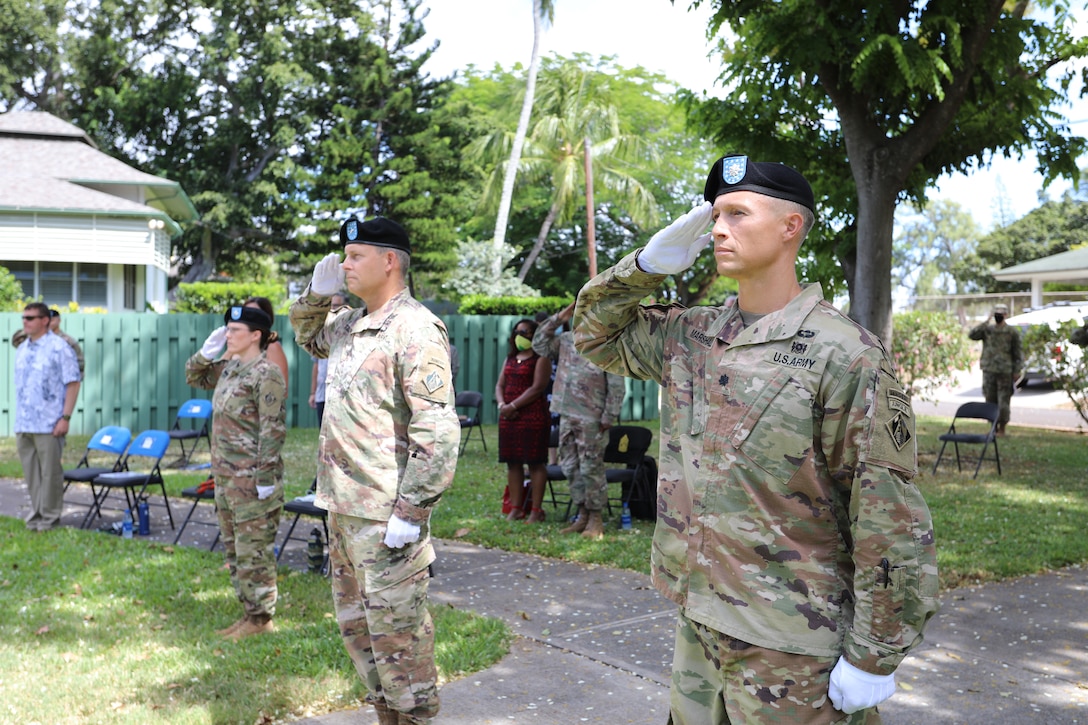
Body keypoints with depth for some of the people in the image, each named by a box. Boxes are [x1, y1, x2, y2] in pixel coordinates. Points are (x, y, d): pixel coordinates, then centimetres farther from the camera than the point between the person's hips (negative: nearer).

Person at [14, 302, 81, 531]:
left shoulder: (59, 348, -6)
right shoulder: (21, 350, 15)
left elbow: (73, 383, -9)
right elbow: (19, 384, 21)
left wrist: (65, 417, -15)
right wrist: (18, 419, 14)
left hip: (48, 425, -7)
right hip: (23, 425, 7)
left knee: (50, 472, -1)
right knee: (31, 473, 10)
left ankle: (50, 517, 8)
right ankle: (36, 513, 20)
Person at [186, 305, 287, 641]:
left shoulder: (267, 373, -15)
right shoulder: (229, 367, 12)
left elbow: (273, 429, -19)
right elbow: (194, 377, 28)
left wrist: (265, 477, -21)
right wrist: (207, 351, 8)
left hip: (251, 479, -10)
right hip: (225, 475, 10)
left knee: (253, 550, -2)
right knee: (233, 548, 16)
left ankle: (261, 619, 9)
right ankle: (250, 612, 26)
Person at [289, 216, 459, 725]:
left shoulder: (415, 330, -15)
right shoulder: (350, 323, 12)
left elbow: (438, 431, -21)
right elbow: (308, 334, 36)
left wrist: (411, 513, -23)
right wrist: (317, 293, 14)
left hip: (385, 516, -9)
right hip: (343, 508, 9)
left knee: (396, 627, 0)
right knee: (355, 623, 18)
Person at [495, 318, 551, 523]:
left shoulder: (541, 359, -4)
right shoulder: (510, 359, 19)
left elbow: (537, 388, -13)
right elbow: (500, 385, 16)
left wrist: (513, 406, -15)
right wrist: (501, 404, -4)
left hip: (533, 416, -7)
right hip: (509, 417, 7)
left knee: (535, 462, -4)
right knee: (512, 462, 7)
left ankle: (536, 510, 0)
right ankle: (515, 508, 14)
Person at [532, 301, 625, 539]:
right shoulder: (567, 340, 11)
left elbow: (616, 385, -9)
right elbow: (540, 345, 13)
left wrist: (609, 417, -14)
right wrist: (556, 320, 4)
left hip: (591, 418, -7)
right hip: (567, 414, 7)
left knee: (591, 468, -3)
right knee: (571, 467, 11)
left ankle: (595, 520, 7)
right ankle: (582, 515, 21)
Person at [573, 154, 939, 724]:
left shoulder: (844, 356, -15)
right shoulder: (689, 337, 6)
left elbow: (890, 521, -15)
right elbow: (597, 332, 20)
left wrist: (873, 658, -14)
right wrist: (647, 263, 2)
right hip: (696, 625, 7)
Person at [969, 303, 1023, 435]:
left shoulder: (1012, 332, 1)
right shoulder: (987, 330, 9)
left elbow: (1017, 353, 2)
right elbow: (972, 335, -8)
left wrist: (1016, 371, -4)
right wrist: (986, 322, -9)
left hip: (1005, 372, -3)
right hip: (989, 370, 3)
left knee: (1003, 402, -2)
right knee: (990, 401, 7)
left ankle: (1002, 429, 7)